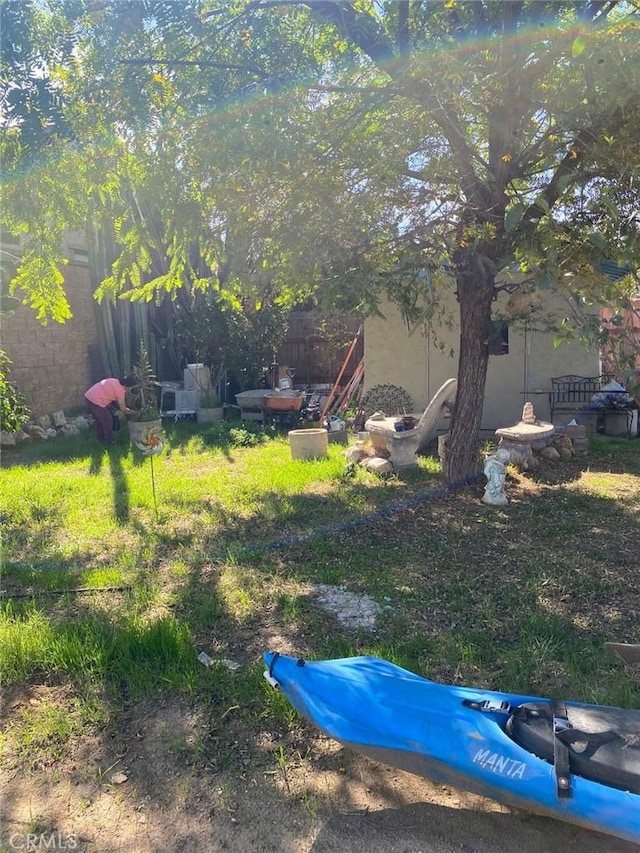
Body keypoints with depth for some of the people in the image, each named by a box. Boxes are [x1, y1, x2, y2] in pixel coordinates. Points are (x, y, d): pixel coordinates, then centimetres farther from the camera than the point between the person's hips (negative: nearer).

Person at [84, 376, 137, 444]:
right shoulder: (120, 389, -11)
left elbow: (115, 400, 24)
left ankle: (102, 439, 35)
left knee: (99, 420, 23)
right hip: (95, 401, -10)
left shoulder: (115, 382, 15)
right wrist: (134, 413, 7)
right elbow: (123, 409, -5)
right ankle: (109, 442, 13)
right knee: (108, 420, 3)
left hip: (88, 396, 10)